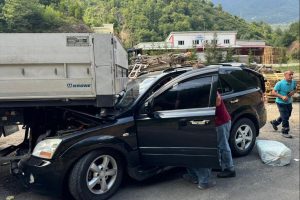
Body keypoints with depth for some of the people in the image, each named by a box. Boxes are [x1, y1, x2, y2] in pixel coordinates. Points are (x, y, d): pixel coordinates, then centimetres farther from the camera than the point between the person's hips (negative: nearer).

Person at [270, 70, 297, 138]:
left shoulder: (293, 82, -4)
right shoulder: (280, 83, -20)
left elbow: (295, 89, 15)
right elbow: (273, 92, -18)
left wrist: (293, 92, -9)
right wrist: (282, 96, -30)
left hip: (289, 102, 7)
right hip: (281, 103, -7)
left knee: (287, 116, 22)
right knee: (285, 117, -5)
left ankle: (274, 122, 46)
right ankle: (285, 132, 12)